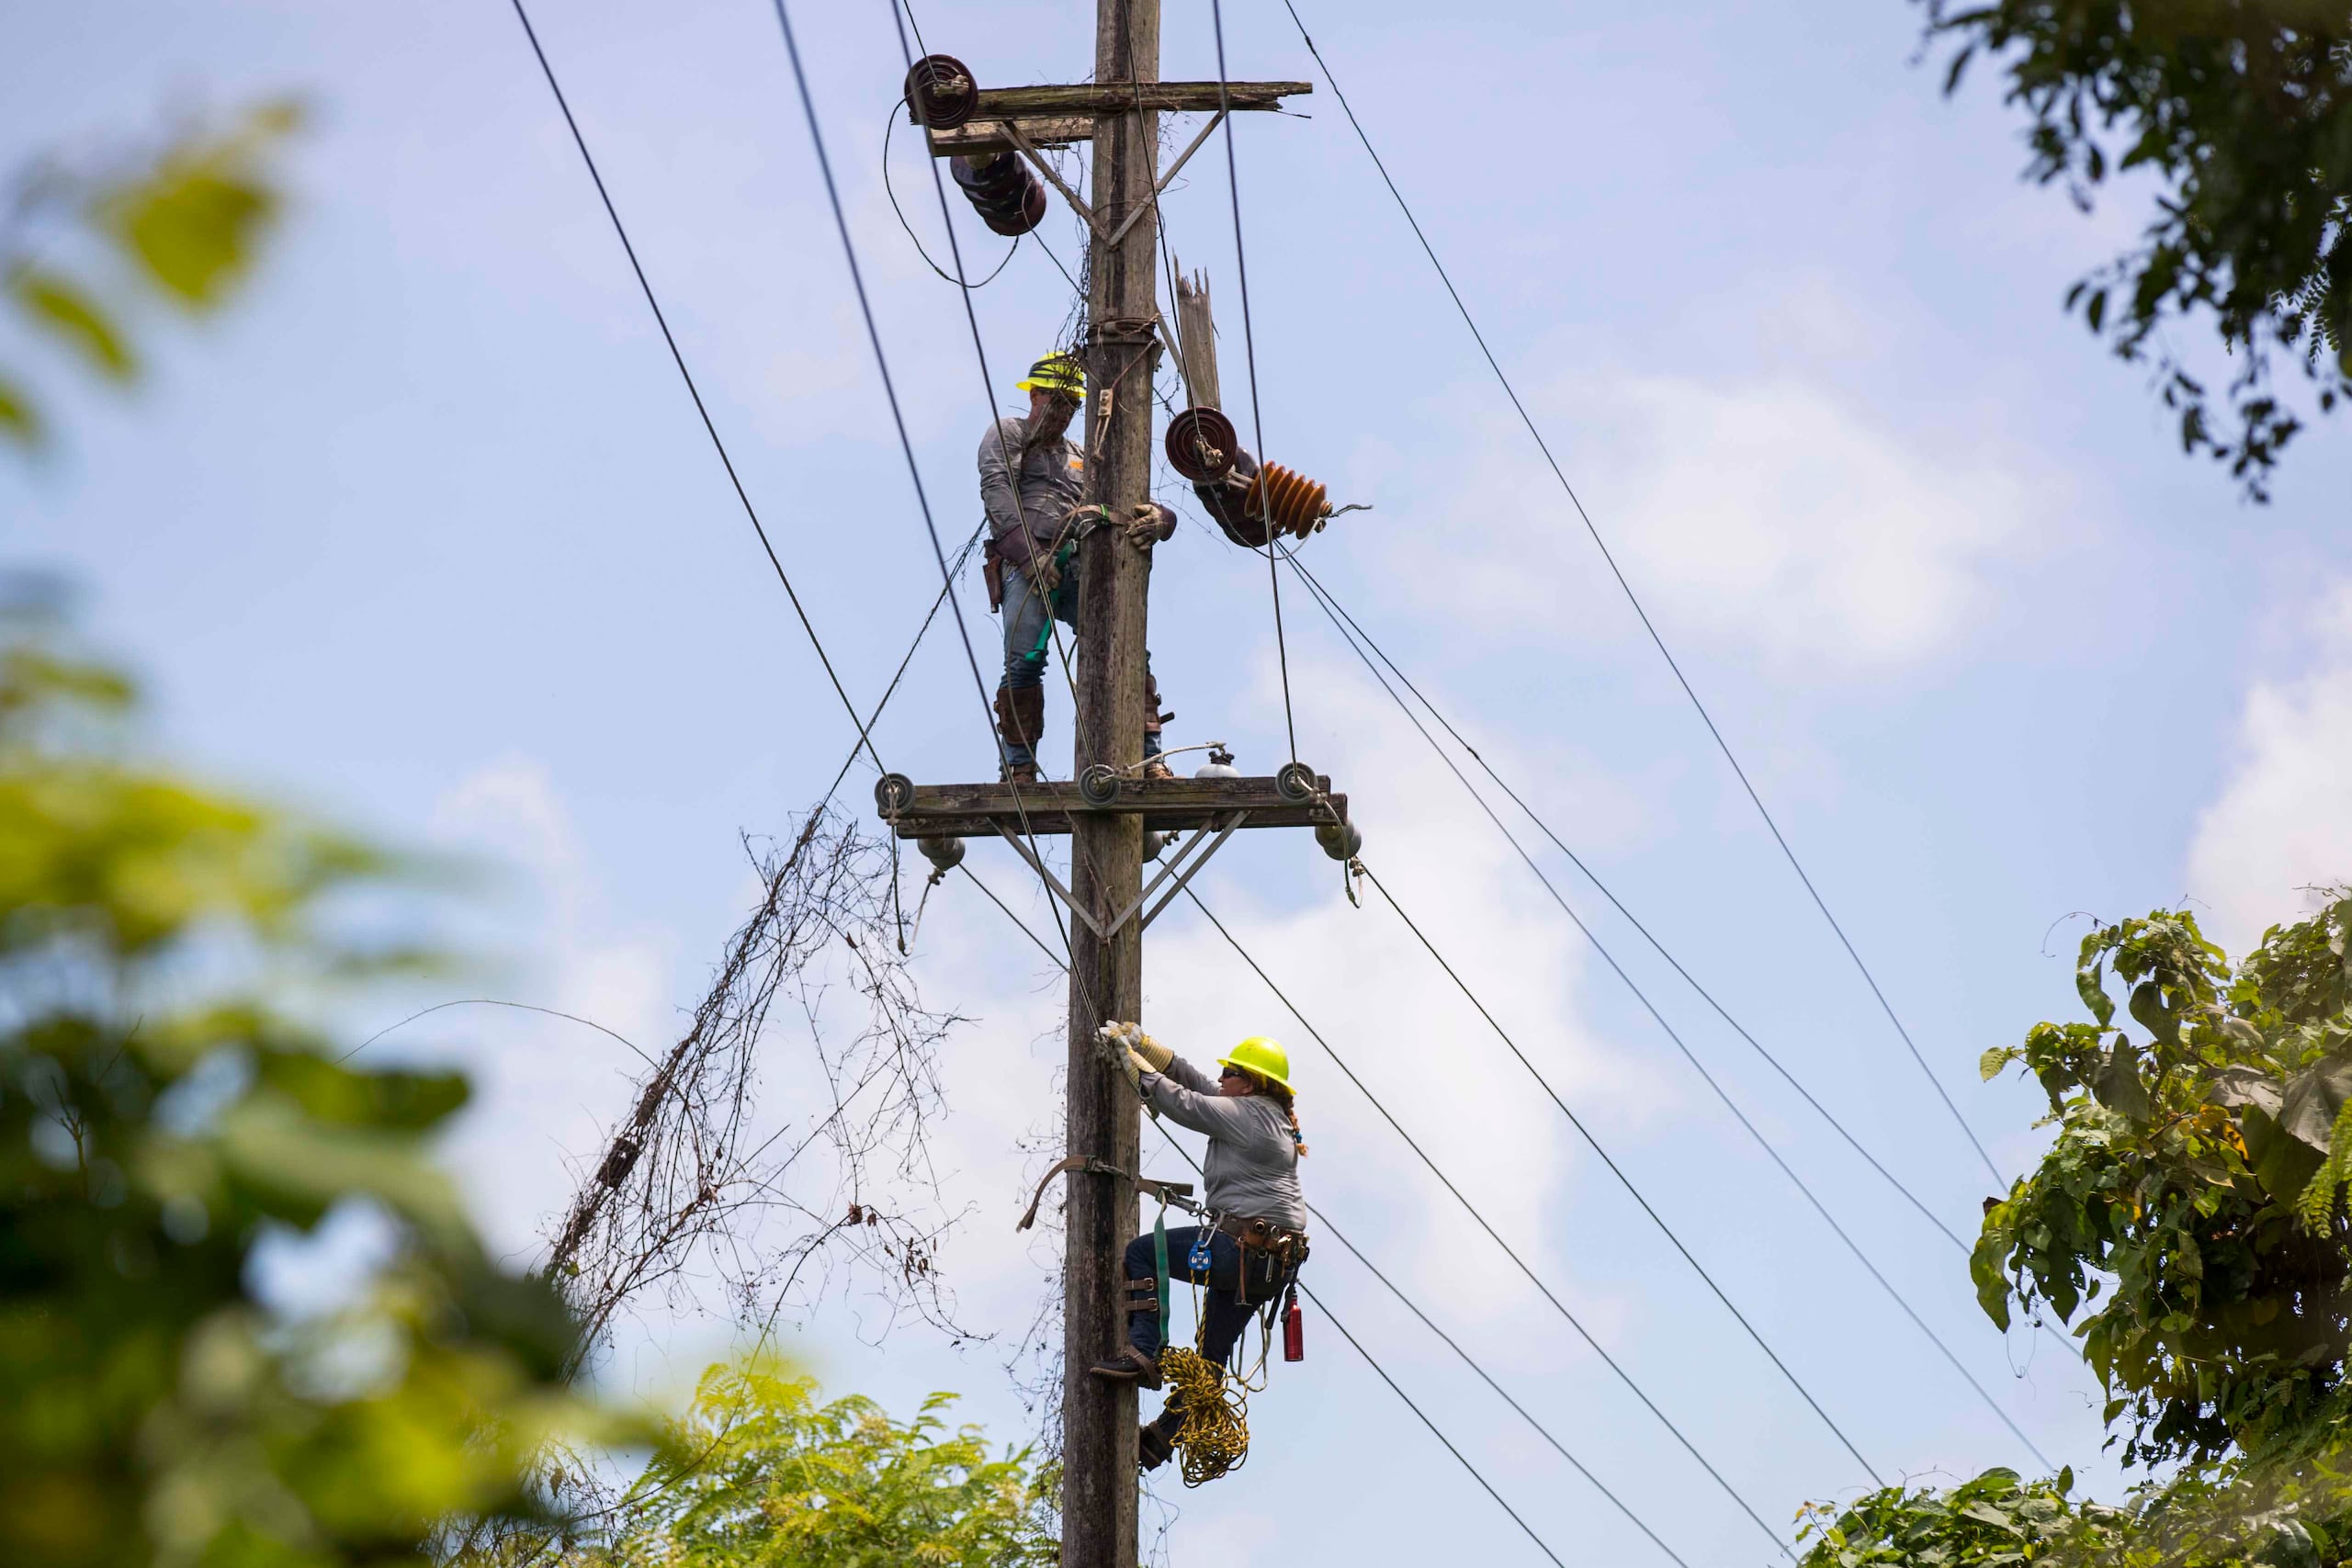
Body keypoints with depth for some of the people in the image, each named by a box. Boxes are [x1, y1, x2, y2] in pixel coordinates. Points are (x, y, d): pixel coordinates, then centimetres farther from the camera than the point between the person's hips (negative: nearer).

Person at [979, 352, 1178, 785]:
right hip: (1025, 565, -5)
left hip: (1077, 568, 5)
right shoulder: (1009, 433, 16)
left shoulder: (1081, 457, 32)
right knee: (1025, 663, -19)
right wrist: (1027, 550, -18)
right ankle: (1020, 770, -14)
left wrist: (1156, 517, -7)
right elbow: (997, 489, -3)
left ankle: (1149, 760, -15)